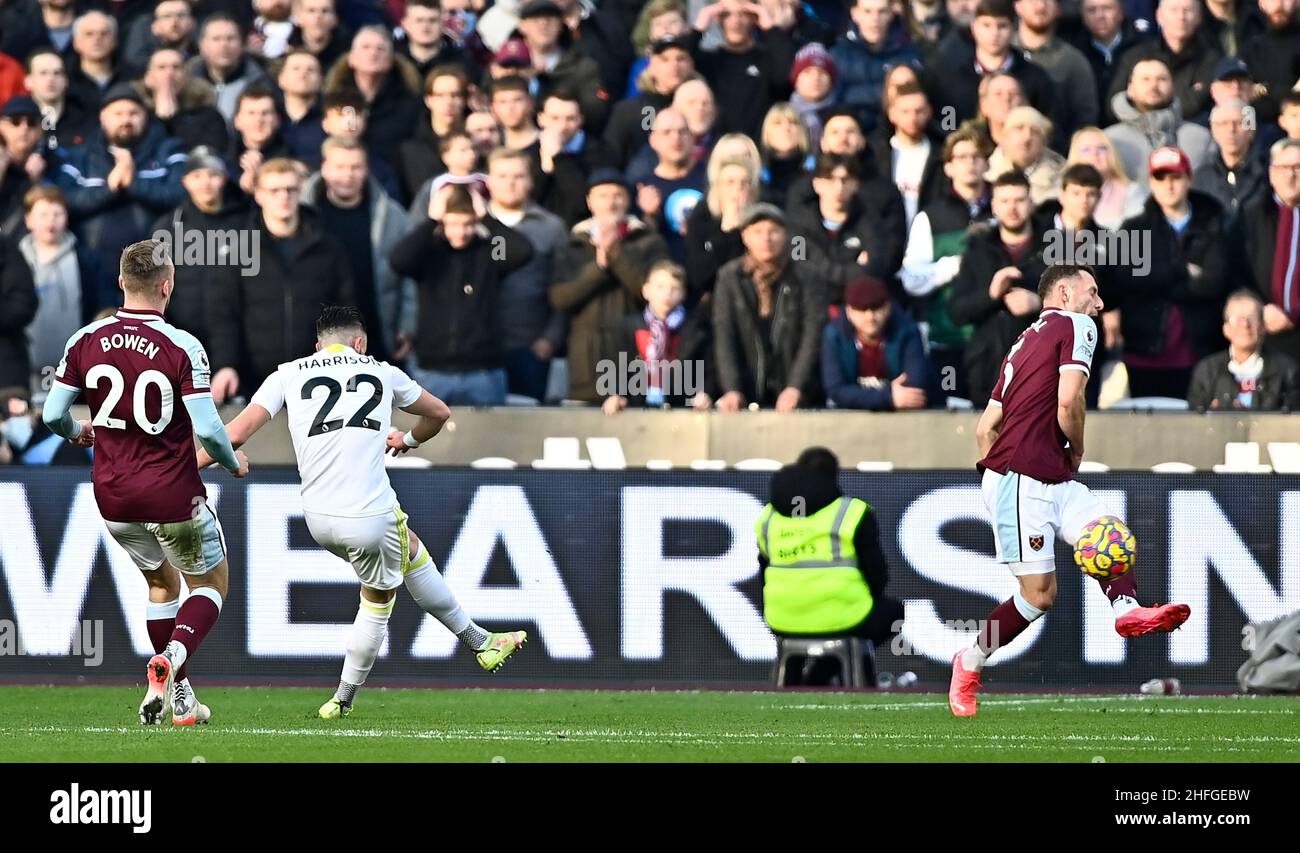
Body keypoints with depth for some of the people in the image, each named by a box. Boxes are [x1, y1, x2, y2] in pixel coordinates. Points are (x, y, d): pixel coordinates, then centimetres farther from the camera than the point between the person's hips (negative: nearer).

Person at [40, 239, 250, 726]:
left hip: (112, 498, 4)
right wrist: (234, 462, 3)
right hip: (172, 496, -4)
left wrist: (76, 431, 22)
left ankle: (177, 696, 23)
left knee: (162, 581, 26)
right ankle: (171, 659, -14)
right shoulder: (183, 348, -16)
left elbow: (53, 415, -2)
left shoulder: (85, 340, -4)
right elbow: (207, 429, -19)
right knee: (212, 584, 14)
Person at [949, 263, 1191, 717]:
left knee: (1112, 532, -8)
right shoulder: (1075, 326, -2)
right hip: (1021, 480, -9)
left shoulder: (1024, 342, 24)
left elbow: (985, 429, 23)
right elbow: (1068, 403, -15)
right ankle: (970, 663, 8)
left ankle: (1127, 609, -34)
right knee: (1039, 594, -8)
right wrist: (1077, 452, 2)